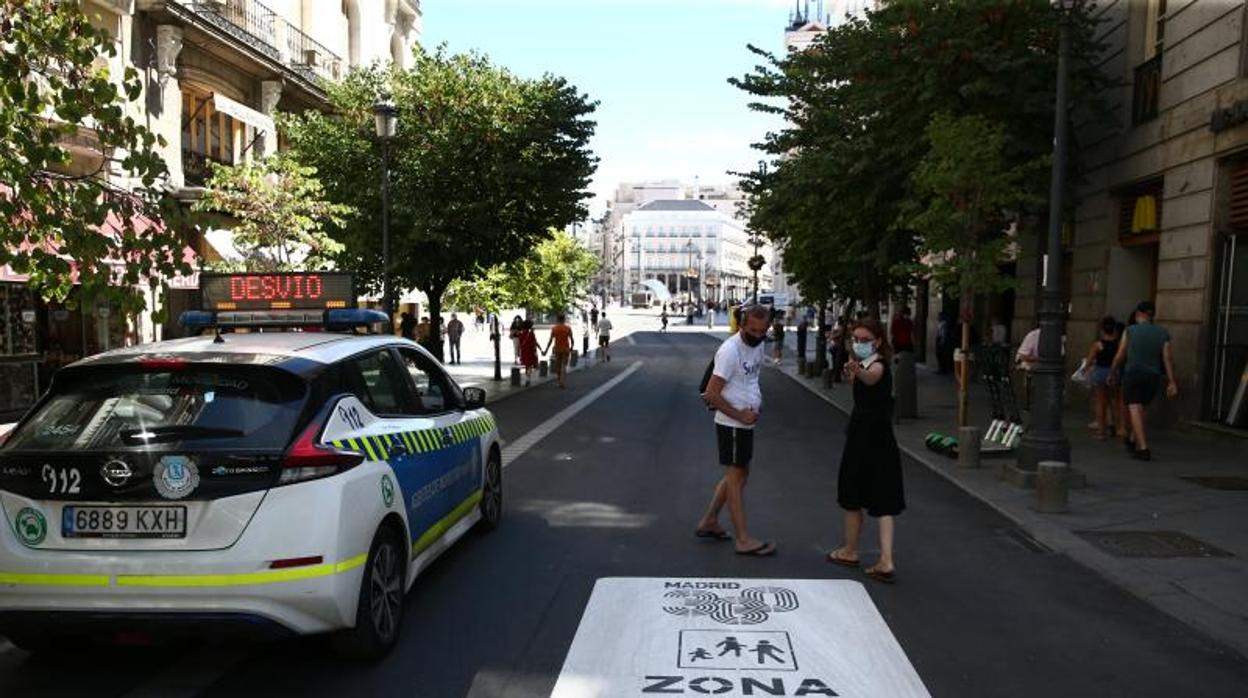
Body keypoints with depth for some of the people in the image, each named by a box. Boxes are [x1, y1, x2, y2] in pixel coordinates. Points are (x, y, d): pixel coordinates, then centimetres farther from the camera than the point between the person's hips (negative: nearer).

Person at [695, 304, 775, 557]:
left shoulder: (758, 346, 6)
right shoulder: (730, 350, -21)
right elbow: (711, 394, -22)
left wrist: (757, 403, 4)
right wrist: (740, 415, -19)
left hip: (747, 422, 9)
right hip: (732, 424, -9)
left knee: (738, 474, 17)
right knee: (736, 477, -2)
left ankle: (709, 521, 28)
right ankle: (743, 540, 5)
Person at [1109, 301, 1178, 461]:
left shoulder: (1130, 331, -4)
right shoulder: (1163, 333, 3)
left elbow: (1120, 356, -1)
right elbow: (1168, 359, -5)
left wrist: (1111, 373, 13)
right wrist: (1172, 383, -7)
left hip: (1132, 375, -4)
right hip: (1153, 378, 4)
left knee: (1135, 411, -8)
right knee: (1140, 409, 22)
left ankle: (1143, 449, -19)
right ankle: (1131, 440, 36)